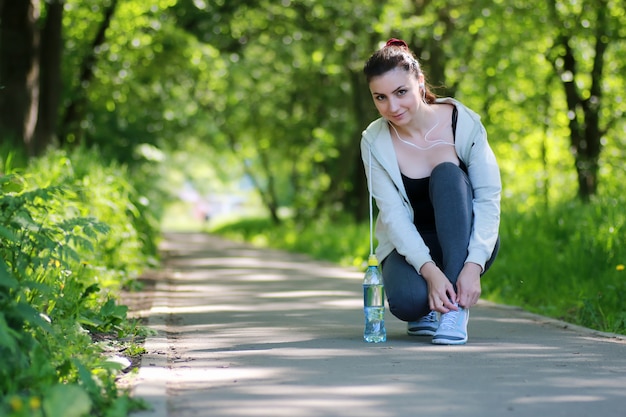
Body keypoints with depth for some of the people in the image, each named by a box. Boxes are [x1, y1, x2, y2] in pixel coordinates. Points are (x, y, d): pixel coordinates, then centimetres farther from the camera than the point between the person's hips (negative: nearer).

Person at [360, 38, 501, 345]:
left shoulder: (463, 123, -13)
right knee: (406, 301, -35)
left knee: (448, 173, -29)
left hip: (464, 244, 0)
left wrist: (474, 266, -32)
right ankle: (426, 308, 6)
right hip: (412, 246, 0)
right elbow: (394, 215, -17)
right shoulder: (375, 142, -10)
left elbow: (489, 198, -18)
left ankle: (456, 310, -30)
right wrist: (430, 271, -33)